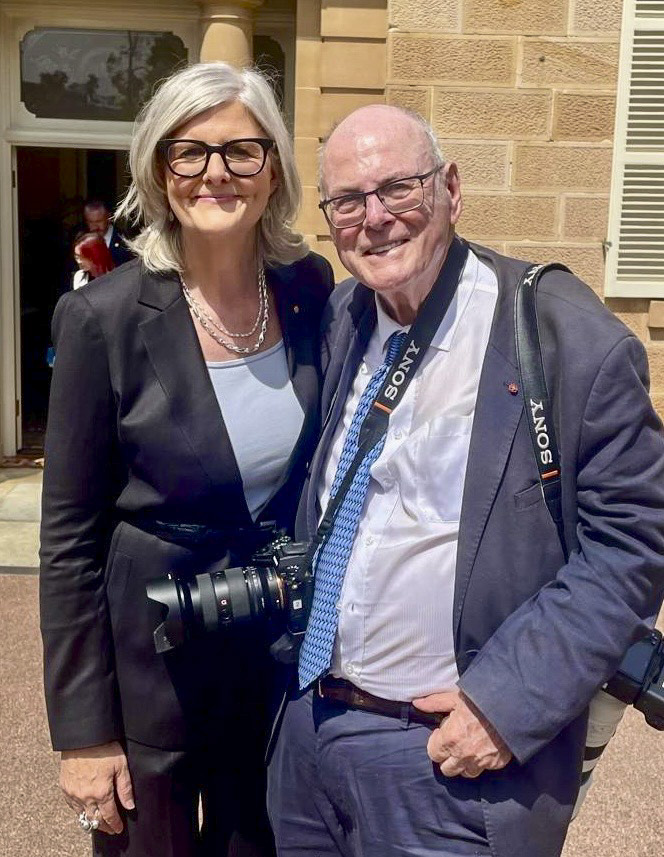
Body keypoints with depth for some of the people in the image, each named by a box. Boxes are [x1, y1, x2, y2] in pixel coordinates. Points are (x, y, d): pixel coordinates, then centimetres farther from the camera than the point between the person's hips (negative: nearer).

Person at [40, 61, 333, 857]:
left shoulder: (310, 286, -5)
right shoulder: (106, 316, -16)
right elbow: (69, 538, -11)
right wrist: (84, 731, -9)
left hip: (287, 655, 4)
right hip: (151, 662, -3)